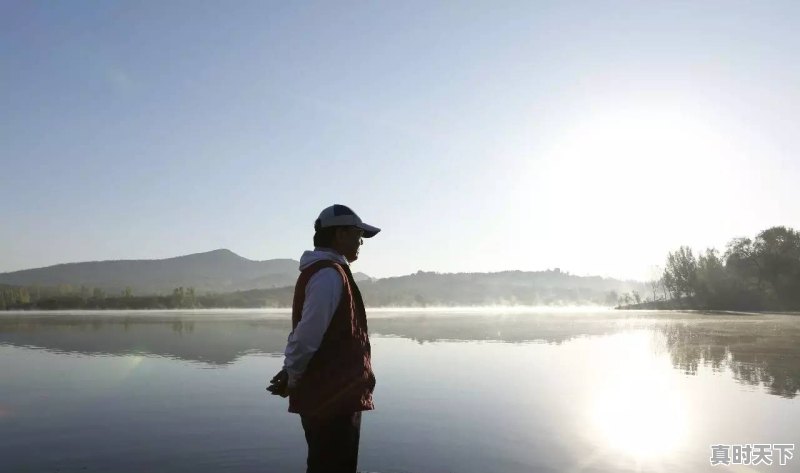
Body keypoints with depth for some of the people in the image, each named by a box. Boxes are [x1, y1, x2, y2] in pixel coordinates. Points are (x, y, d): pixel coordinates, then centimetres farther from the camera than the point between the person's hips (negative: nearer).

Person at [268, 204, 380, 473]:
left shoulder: (321, 271, 16)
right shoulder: (330, 275, -18)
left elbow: (304, 333, 16)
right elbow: (307, 336, -21)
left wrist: (291, 373, 8)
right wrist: (293, 380, -7)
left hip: (327, 395, 10)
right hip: (333, 397, -10)